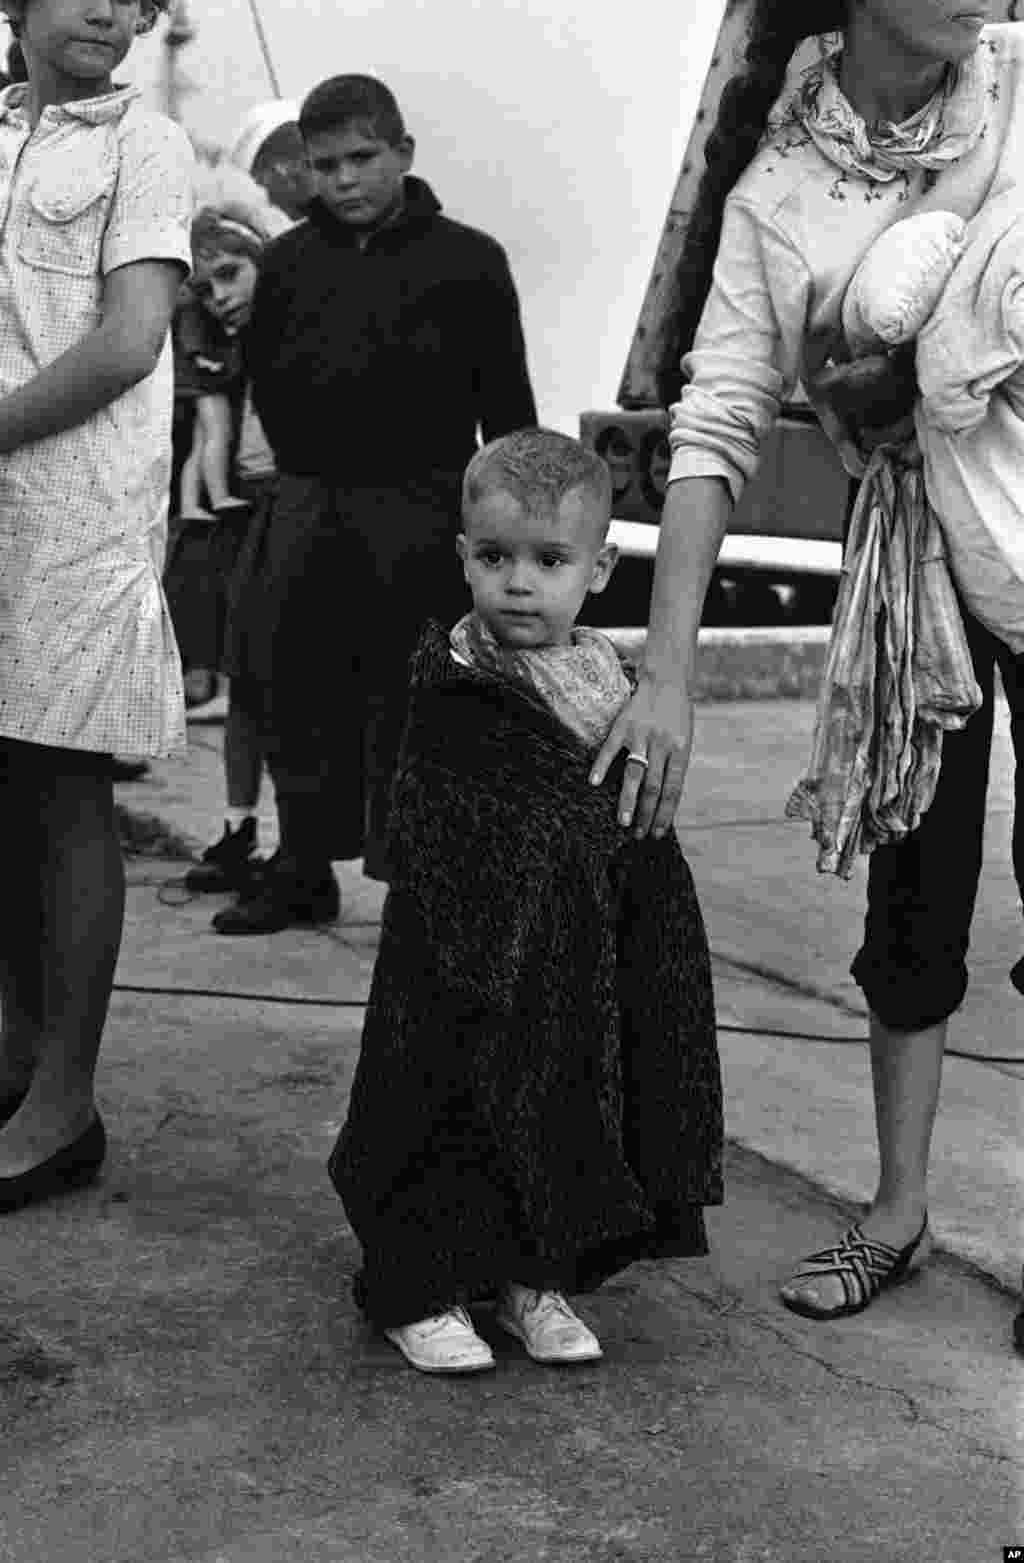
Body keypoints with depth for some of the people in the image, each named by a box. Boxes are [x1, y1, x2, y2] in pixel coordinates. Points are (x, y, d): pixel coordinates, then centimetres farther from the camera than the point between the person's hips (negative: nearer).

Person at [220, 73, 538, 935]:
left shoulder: (466, 261, -3)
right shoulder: (288, 260, 8)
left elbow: (507, 404, -2)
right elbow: (265, 381, 15)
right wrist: (308, 474, 8)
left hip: (421, 516, -4)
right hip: (310, 512, 4)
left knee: (408, 702, -1)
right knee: (301, 697, 8)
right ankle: (303, 870, 20)